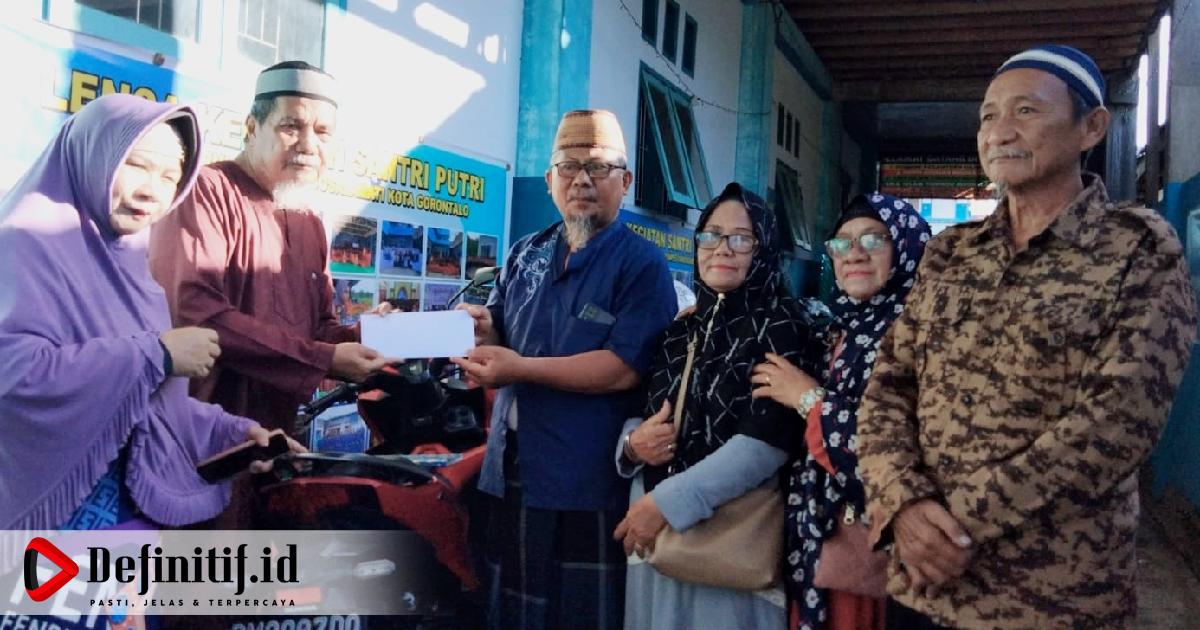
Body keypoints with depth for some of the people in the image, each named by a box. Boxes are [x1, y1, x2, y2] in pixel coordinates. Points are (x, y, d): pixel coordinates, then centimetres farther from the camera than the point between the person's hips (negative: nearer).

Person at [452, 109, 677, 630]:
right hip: (511, 472, 6)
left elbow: (624, 368, -19)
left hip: (589, 482, -6)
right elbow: (497, 346, 12)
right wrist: (481, 330, -11)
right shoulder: (524, 256, 11)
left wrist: (520, 368, -22)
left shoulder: (642, 264, -8)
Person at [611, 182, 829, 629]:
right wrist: (633, 442, -8)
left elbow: (768, 442, -17)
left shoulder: (784, 328, -7)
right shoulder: (681, 329, 10)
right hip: (651, 527, 5)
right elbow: (639, 412, 16)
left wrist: (667, 501, -19)